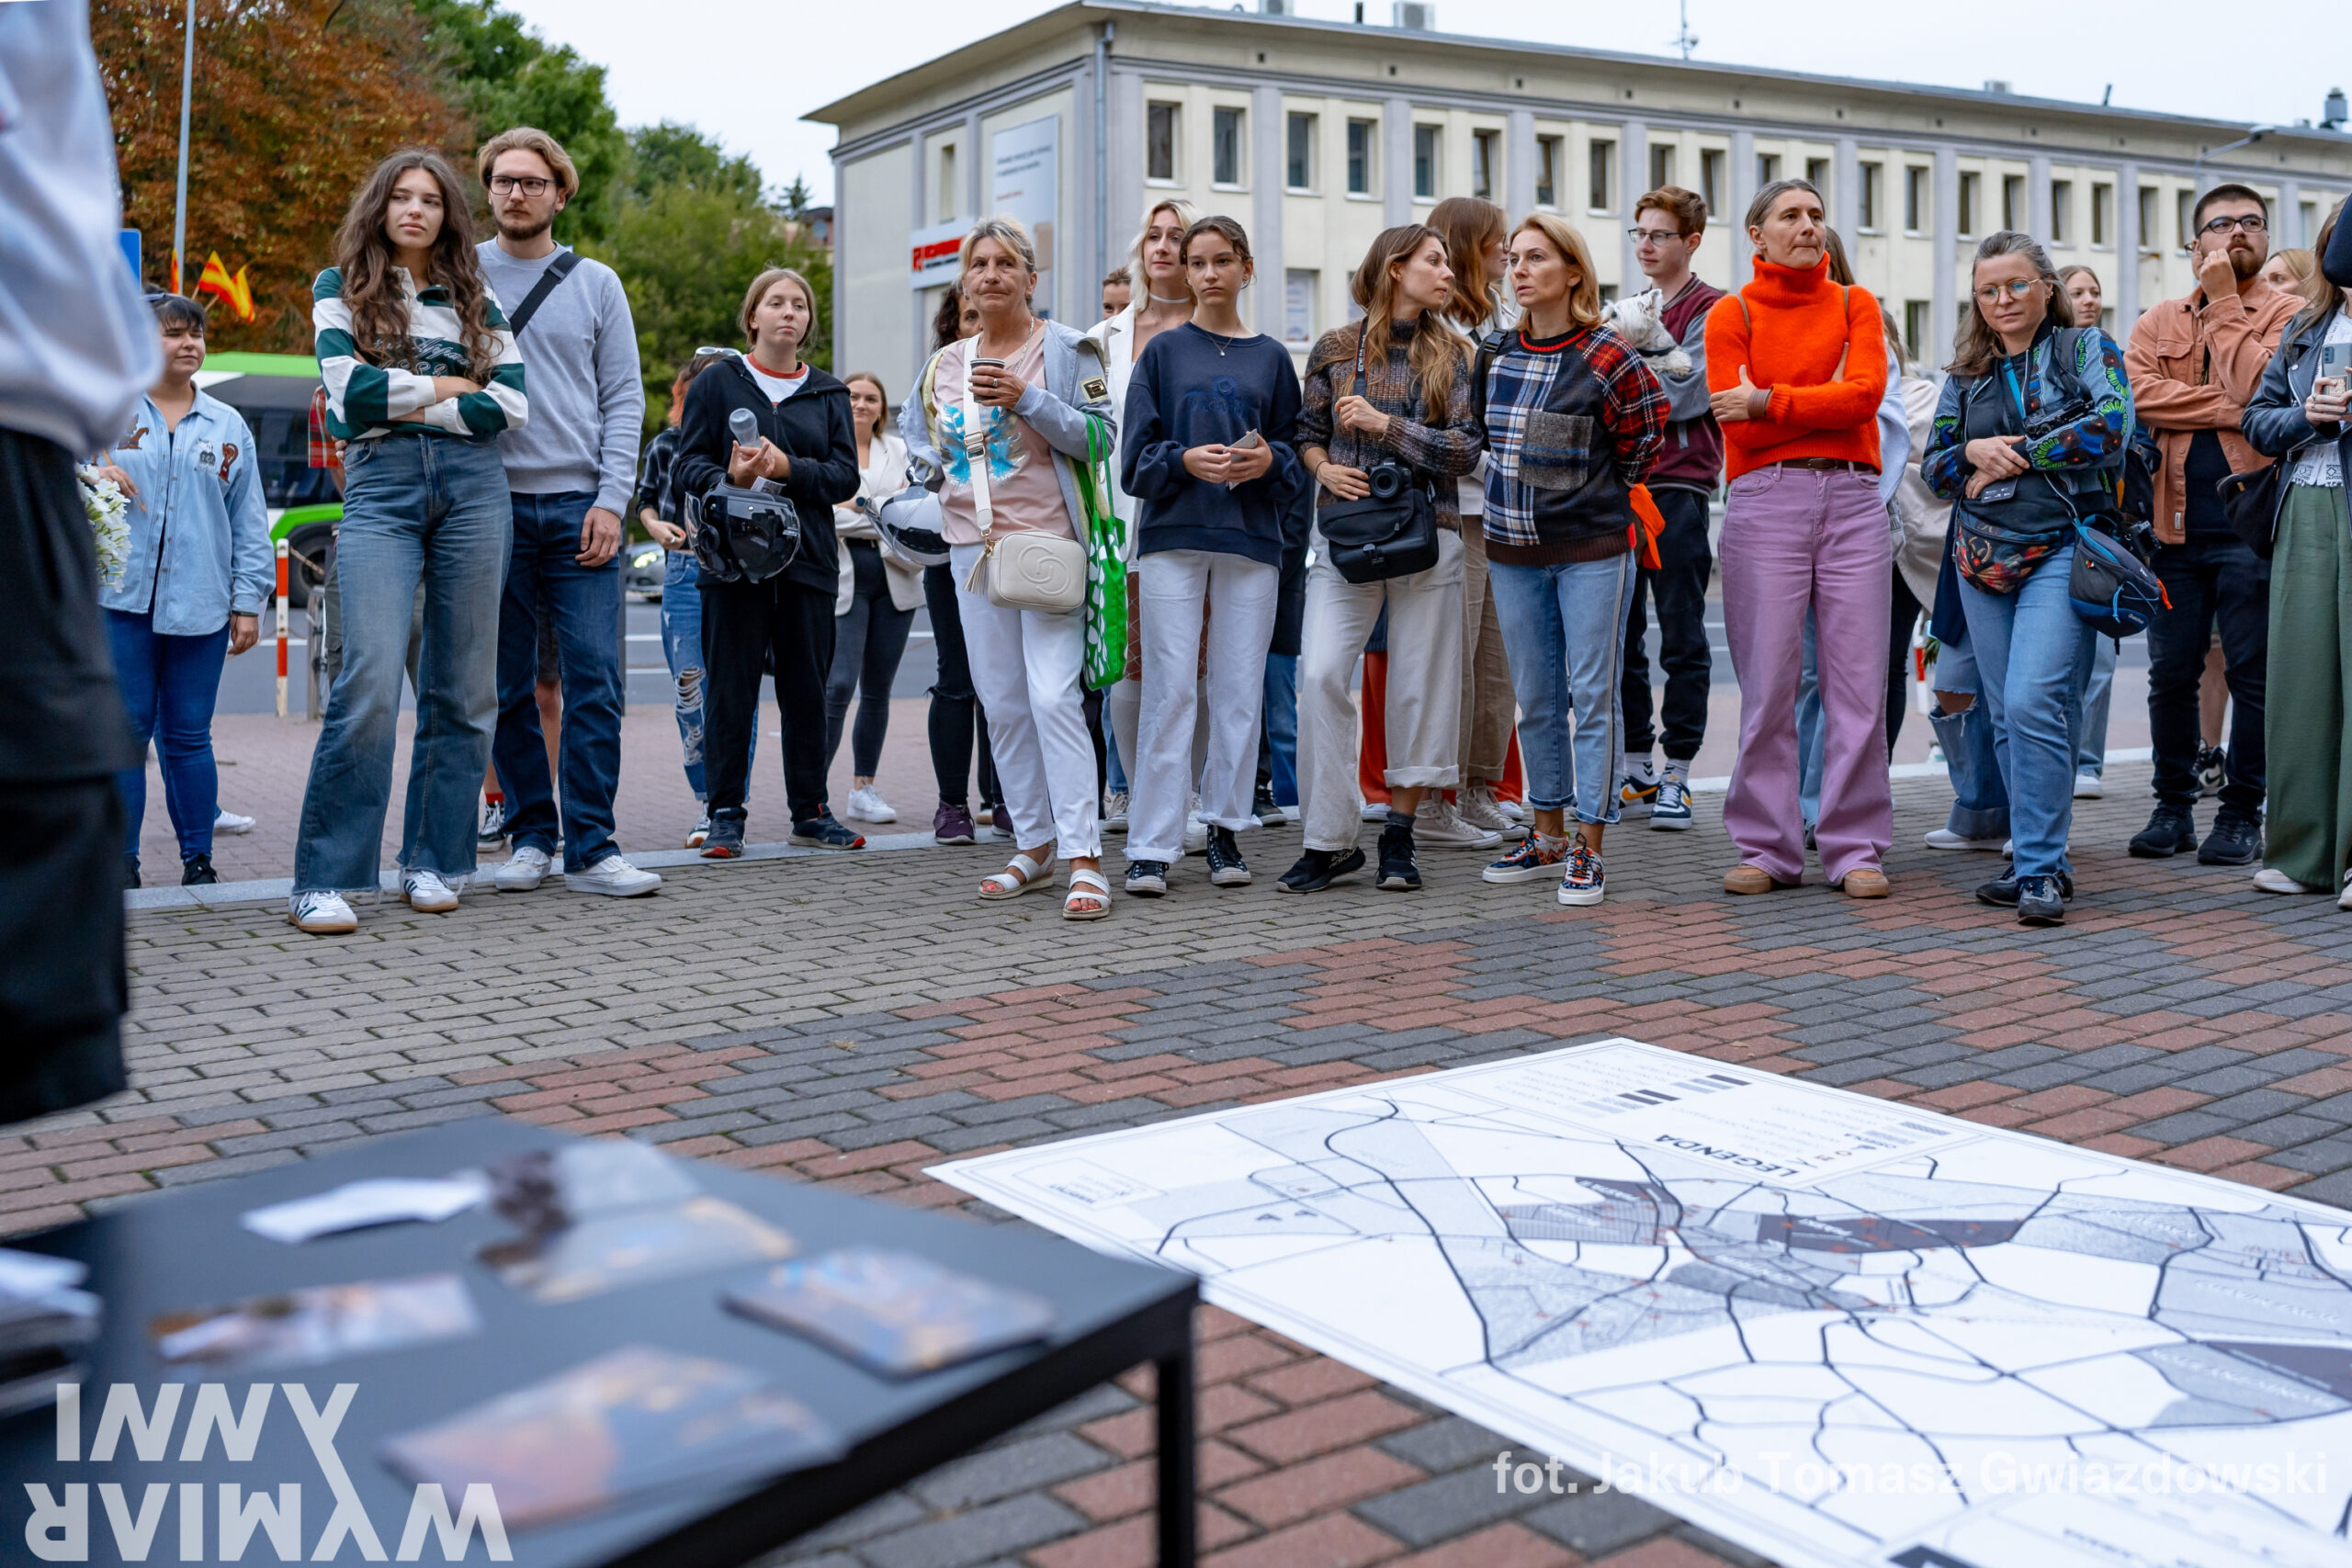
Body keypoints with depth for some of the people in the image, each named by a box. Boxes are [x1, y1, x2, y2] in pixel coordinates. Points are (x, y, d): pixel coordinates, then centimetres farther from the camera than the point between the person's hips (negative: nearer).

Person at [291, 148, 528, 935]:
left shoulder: (476, 298, 17)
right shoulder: (340, 288, 13)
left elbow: (510, 403, 4)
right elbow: (351, 390, -3)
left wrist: (399, 400, -2)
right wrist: (445, 386, 3)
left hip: (473, 485, 3)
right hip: (380, 486, -3)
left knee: (463, 684, 1)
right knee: (371, 678, -16)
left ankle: (434, 863, 10)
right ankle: (324, 878, -13)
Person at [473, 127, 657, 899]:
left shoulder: (596, 284, 11)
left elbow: (624, 399, 7)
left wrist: (611, 499, -5)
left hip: (580, 506, 0)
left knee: (595, 681, -6)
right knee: (509, 688, 4)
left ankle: (591, 846, -2)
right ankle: (529, 836, 13)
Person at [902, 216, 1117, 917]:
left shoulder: (1066, 348, 1)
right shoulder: (943, 365, 16)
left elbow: (1100, 434, -7)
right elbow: (918, 446, 27)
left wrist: (1027, 399, -17)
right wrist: (934, 474, 7)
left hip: (1048, 541, -6)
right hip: (974, 546, 6)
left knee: (1053, 695, -15)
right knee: (1002, 703, 7)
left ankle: (1084, 858, -15)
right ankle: (1034, 845, 18)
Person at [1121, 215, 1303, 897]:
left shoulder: (1271, 357, 11)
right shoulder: (1163, 352, 7)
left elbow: (1296, 453, 11)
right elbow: (1136, 456, 3)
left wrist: (1268, 461, -10)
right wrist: (1185, 461, -15)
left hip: (1251, 540, 2)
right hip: (1173, 536, -2)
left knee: (1239, 689, 3)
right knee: (1170, 690, -6)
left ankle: (1224, 828, 14)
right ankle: (1151, 847, -4)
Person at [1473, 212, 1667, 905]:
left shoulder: (1606, 356, -8)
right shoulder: (1495, 355, 8)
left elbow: (1649, 432, 1)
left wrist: (1598, 493, 5)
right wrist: (1519, 491, 14)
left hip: (1592, 550, -5)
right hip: (1513, 549, 6)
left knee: (1593, 694, -3)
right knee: (1535, 698, 11)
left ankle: (1588, 848, 3)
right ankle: (1548, 836, 22)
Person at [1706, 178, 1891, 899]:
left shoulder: (1855, 305, 14)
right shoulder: (1732, 314, 7)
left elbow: (1867, 394, -5)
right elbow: (1739, 429, -4)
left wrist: (1768, 402, -8)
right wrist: (1829, 400, -2)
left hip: (1853, 499, 2)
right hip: (1766, 501, -2)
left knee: (1859, 681, -1)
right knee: (1768, 684, -2)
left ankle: (1856, 849, 5)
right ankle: (1769, 849, 5)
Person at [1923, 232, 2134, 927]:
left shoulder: (2087, 348, 5)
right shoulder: (1966, 374, 16)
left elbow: (2112, 423, -12)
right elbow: (1933, 465, 15)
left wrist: (2016, 456, -9)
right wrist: (1974, 451, -6)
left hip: (2060, 549, -5)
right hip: (1982, 554, 5)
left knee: (2032, 702, -19)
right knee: (2006, 715, 7)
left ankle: (2041, 869, -13)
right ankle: (2037, 858, 17)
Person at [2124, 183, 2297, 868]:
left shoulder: (2288, 314, 4)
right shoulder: (2160, 321, 14)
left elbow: (2256, 387, -14)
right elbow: (2137, 392, -4)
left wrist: (2223, 304, -6)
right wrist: (2229, 408, -12)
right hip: (2175, 525, 3)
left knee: (2251, 673, 0)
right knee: (2171, 673, 6)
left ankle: (2242, 812, 10)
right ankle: (2174, 806, 18)